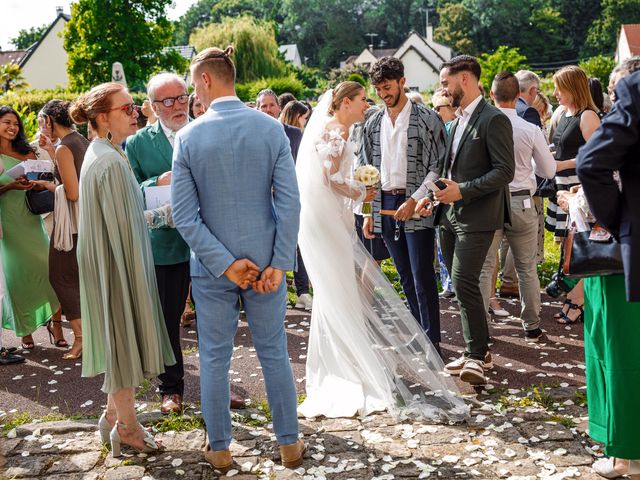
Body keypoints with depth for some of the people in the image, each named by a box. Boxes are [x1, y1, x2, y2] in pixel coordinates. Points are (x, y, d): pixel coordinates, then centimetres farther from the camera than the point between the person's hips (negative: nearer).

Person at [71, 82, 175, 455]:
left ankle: (114, 414, 32)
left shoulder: (101, 154, 9)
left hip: (109, 262, 10)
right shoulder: (111, 162, -21)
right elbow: (122, 227, -21)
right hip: (119, 262, -10)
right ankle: (127, 426, 16)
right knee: (125, 336, 2)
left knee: (120, 338, 19)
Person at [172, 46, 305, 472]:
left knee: (215, 358, 13)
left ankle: (220, 449, 25)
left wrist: (225, 264, -10)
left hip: (211, 266, -1)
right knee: (274, 354, 14)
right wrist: (279, 263, -7)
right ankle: (289, 443, 24)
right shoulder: (272, 128, -7)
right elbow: (290, 203, -11)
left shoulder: (188, 137, -8)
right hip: (265, 261, 1)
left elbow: (185, 216, -11)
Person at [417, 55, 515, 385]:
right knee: (461, 285, 11)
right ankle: (478, 349, 21)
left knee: (464, 283, -15)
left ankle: (477, 355, -5)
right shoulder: (458, 121, 17)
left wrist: (463, 190, -21)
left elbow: (505, 171, -16)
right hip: (450, 216, 9)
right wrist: (434, 196, 12)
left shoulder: (493, 120, -10)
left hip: (476, 217, -9)